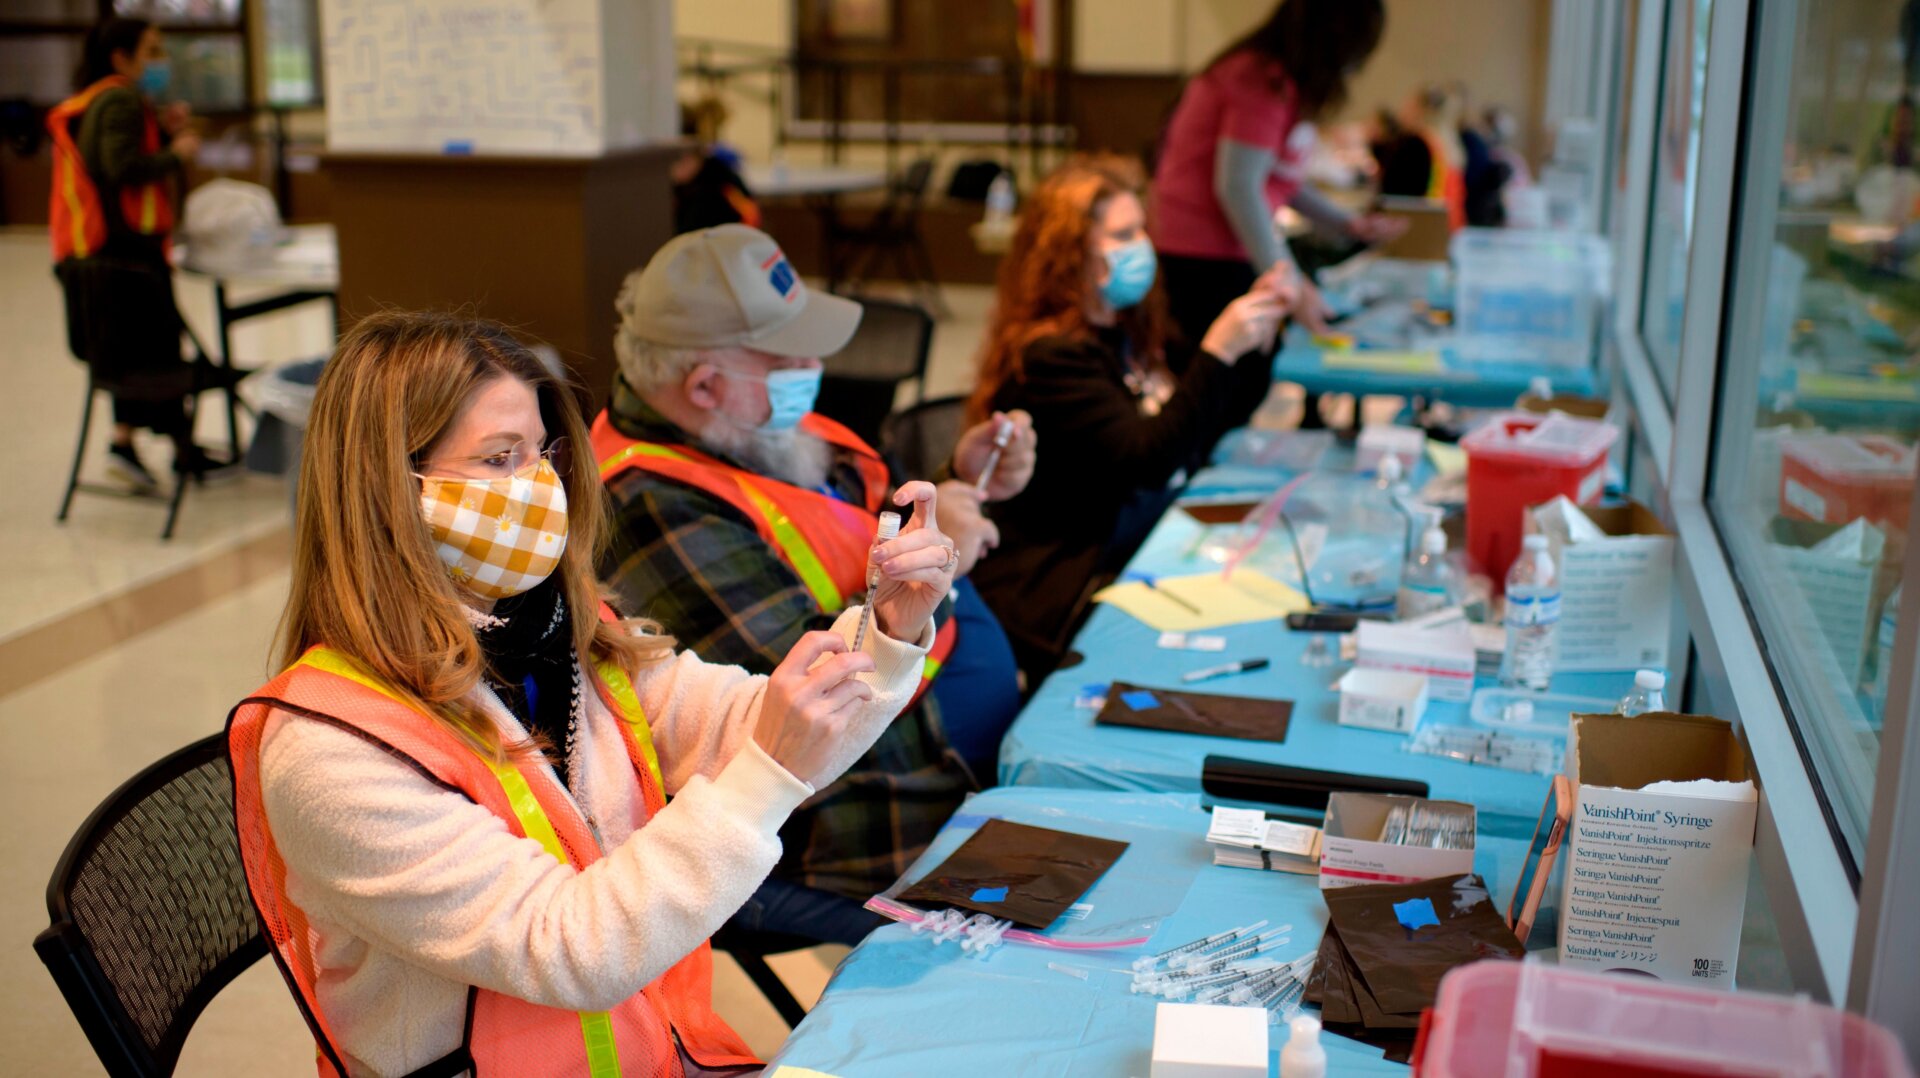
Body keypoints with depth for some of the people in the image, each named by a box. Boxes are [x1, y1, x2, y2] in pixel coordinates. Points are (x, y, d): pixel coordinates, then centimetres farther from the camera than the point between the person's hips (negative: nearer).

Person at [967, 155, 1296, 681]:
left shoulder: (1131, 331, 12)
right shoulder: (1050, 356, -15)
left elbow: (1215, 419, 22)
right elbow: (1148, 461, -23)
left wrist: (1260, 331, 6)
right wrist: (1218, 352, -25)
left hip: (1146, 549, 9)